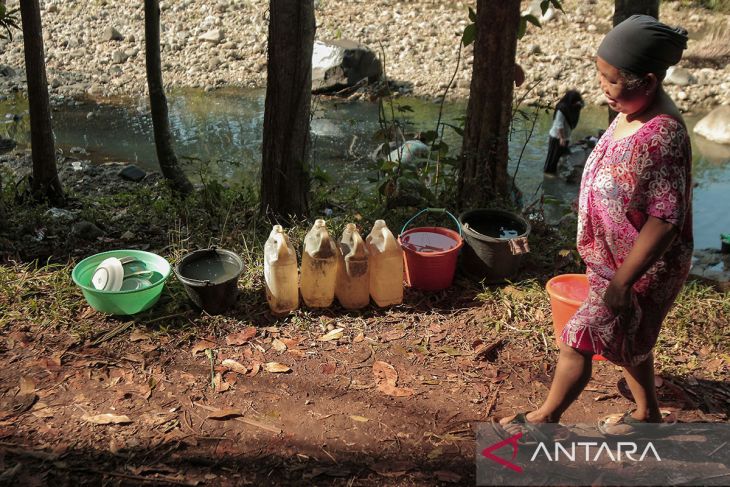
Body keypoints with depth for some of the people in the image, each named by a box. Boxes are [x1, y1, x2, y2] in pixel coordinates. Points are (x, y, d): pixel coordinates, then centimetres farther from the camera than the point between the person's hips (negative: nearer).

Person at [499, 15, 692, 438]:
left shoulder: (662, 136, -31)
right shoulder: (632, 112, -1)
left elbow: (665, 220, -29)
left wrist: (621, 281, -24)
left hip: (638, 269, -9)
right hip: (615, 258, 9)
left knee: (579, 340, 4)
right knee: (628, 341, 24)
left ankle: (545, 419, 25)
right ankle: (647, 415, 46)